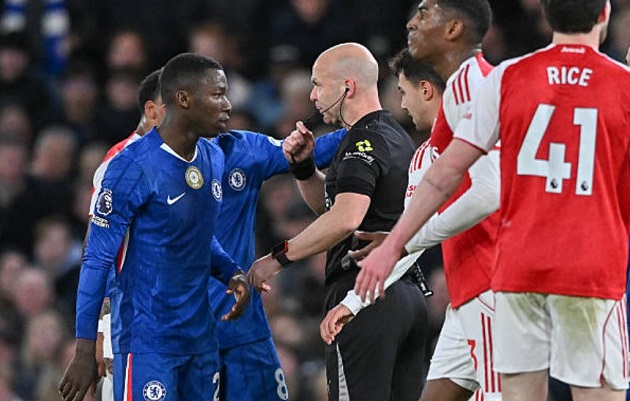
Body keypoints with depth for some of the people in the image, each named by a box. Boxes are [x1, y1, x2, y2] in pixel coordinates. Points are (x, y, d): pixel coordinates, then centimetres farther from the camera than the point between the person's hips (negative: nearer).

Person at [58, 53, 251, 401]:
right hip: (147, 344, -8)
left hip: (202, 340, 8)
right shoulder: (134, 167, -15)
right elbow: (97, 260, -12)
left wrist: (230, 273, 3)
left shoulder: (214, 158, 9)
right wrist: (85, 352, -14)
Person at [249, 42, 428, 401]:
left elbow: (345, 219, -28)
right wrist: (304, 167, 13)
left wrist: (280, 257, -20)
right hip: (409, 295, 10)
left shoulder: (363, 142, -12)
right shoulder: (399, 138, 19)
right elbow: (329, 203, 30)